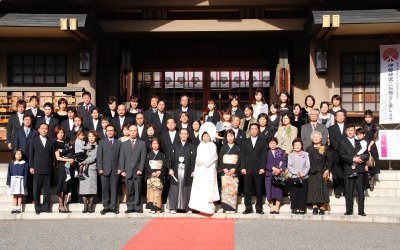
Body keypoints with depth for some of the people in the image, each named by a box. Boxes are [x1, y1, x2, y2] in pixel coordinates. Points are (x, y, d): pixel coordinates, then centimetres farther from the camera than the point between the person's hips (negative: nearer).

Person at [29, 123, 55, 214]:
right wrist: (31, 167, 0)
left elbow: (53, 155, 10)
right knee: (37, 189, 1)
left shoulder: (51, 141, 11)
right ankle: (38, 207, 9)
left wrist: (53, 166, 4)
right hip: (37, 169, -1)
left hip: (48, 169, 1)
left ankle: (46, 206, 9)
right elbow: (31, 155, 7)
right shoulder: (34, 141, 8)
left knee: (47, 189, 2)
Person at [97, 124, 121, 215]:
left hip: (115, 170, 0)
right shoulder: (101, 142, 11)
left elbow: (120, 157, 8)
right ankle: (106, 206, 6)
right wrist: (100, 168, -6)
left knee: (114, 189, 1)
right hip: (104, 169, 0)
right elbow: (99, 156, 4)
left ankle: (113, 206, 7)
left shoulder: (118, 143, 12)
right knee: (105, 189, 0)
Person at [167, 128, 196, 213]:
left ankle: (186, 207, 8)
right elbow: (169, 157, 7)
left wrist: (193, 171, -7)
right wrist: (170, 169, -3)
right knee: (175, 189, -2)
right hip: (176, 171, 1)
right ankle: (173, 207, 2)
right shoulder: (175, 146, 10)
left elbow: (193, 159, 1)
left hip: (187, 171, -1)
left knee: (186, 189, 0)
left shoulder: (191, 147, 7)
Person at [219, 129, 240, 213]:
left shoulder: (237, 147, 10)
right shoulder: (223, 147, 11)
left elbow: (239, 159, 3)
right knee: (225, 188, -7)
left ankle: (232, 208, -4)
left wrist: (234, 169, -9)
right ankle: (226, 207, -5)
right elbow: (220, 158, 5)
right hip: (224, 171, 1)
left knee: (233, 189, -6)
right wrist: (224, 169, -7)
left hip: (234, 171, 0)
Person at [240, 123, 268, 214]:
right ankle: (248, 208, 5)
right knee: (247, 189, 0)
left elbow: (264, 155, 3)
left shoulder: (262, 142, 10)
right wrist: (243, 167, -2)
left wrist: (262, 168, -7)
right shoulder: (245, 142, 15)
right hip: (247, 169, 1)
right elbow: (242, 156, 9)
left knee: (259, 189, 0)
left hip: (258, 169, -1)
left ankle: (259, 208, 7)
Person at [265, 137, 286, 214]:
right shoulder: (266, 152, 6)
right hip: (269, 174, -1)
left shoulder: (281, 152, 11)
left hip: (279, 174, 1)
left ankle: (277, 208, 3)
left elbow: (284, 162, 3)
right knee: (270, 191, -4)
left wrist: (280, 169, -13)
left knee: (278, 191, -2)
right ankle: (271, 208, 4)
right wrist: (273, 168, -16)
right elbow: (265, 163, -4)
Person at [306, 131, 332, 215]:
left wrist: (327, 170, -9)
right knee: (313, 190, -4)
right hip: (312, 173, 1)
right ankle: (315, 208, -2)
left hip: (322, 173, -1)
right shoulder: (309, 149, 13)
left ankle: (322, 208, -3)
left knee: (322, 189, -5)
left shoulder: (326, 148, 8)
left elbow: (329, 160, 4)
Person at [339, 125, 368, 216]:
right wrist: (353, 159, -17)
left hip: (360, 169, 2)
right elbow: (342, 155, -6)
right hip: (348, 169, -2)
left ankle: (361, 211, 7)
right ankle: (349, 210, 6)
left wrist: (360, 158, -10)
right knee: (348, 191, -1)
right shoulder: (342, 142, 7)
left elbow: (366, 154, 11)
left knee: (361, 191, 2)